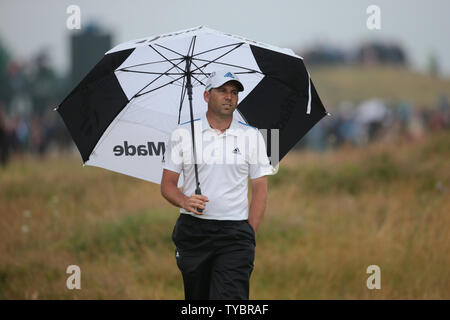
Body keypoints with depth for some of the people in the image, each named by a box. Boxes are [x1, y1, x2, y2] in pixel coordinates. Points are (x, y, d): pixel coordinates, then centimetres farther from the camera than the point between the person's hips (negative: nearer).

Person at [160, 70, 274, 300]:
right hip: (192, 231, 2)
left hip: (235, 231, -1)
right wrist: (185, 201, -14)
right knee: (196, 298, 7)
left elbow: (259, 189, 7)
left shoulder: (252, 136, 7)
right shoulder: (183, 133, 6)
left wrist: (250, 235, -1)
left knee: (230, 298, -16)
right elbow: (167, 184, 8)